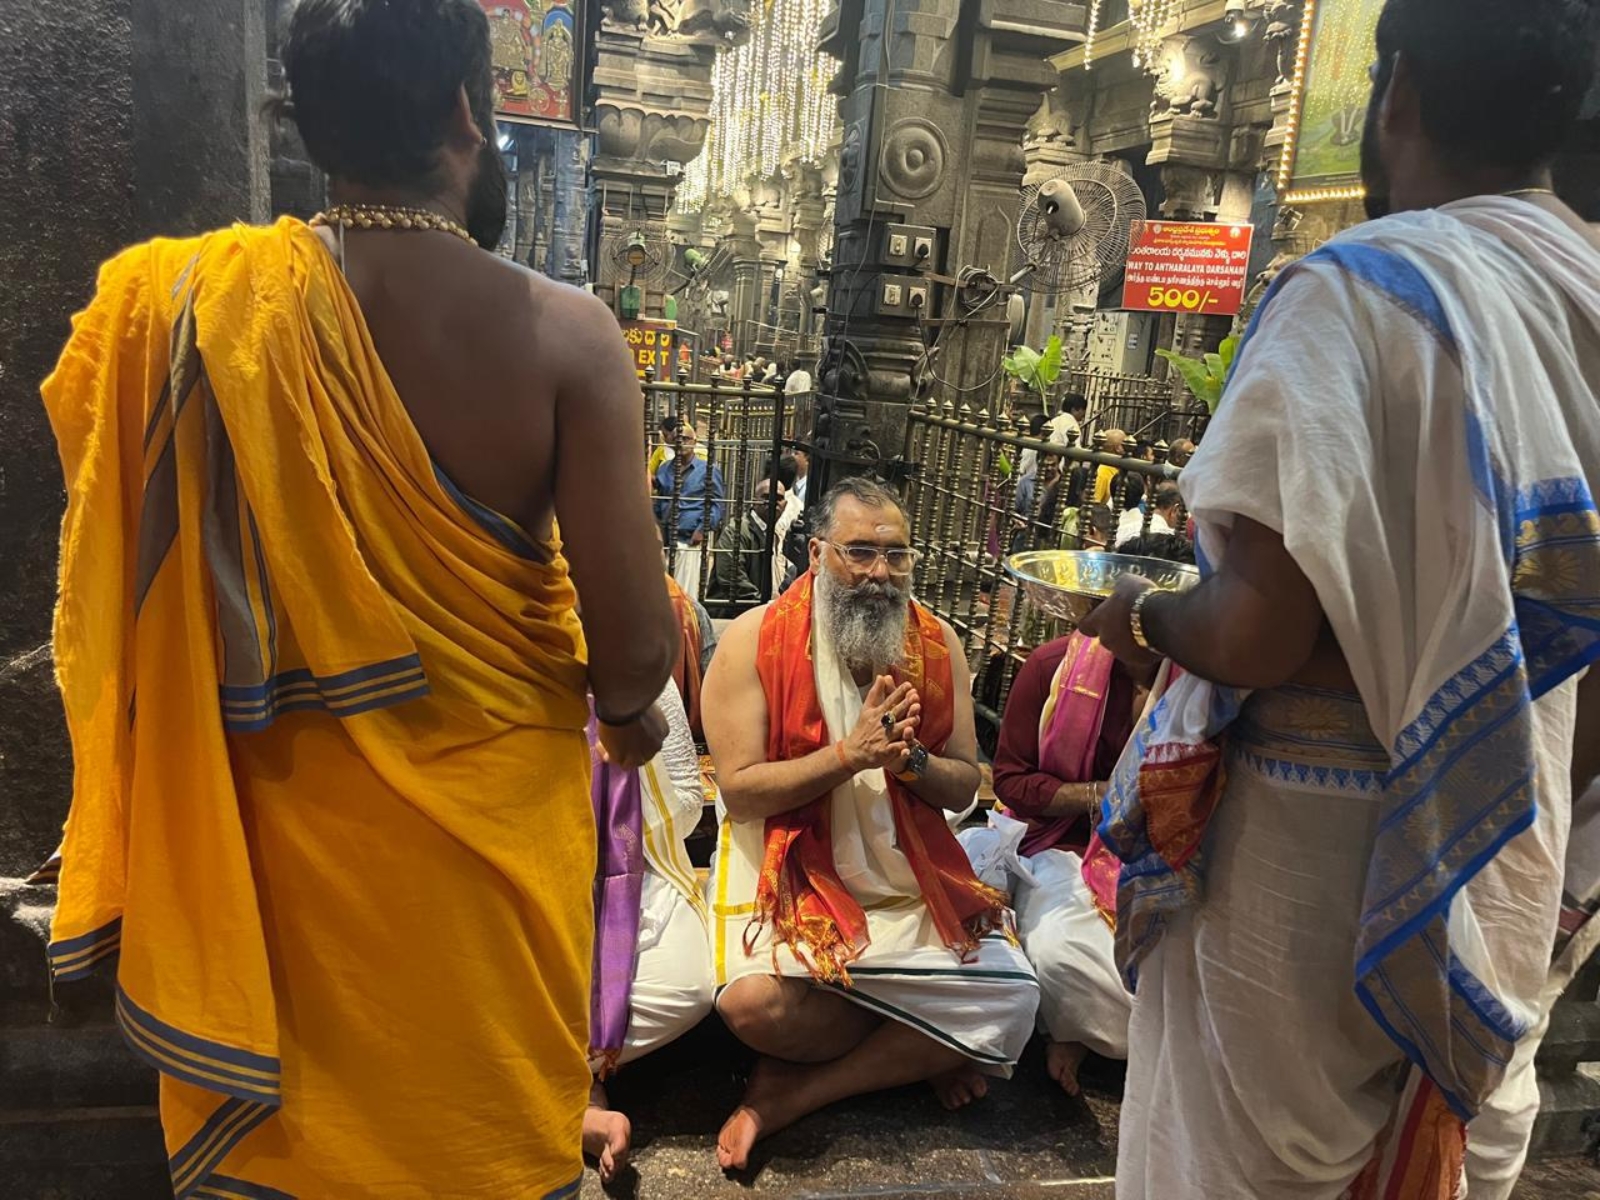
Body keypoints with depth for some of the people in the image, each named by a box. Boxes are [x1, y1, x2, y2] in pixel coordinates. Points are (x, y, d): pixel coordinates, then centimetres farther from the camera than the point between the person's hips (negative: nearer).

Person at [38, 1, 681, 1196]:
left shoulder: (197, 306, -10)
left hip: (295, 819, 3)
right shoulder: (564, 332, -18)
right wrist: (630, 714, 3)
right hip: (494, 815, -2)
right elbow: (635, 641, -18)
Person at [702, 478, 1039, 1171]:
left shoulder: (937, 645, 4)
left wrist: (910, 759, -16)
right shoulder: (755, 640, -8)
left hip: (909, 878, 4)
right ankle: (914, 1053, 1)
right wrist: (849, 755, -21)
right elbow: (739, 788, -12)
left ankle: (791, 1095, -6)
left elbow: (963, 787, 6)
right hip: (789, 873, -3)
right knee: (757, 1001, -32)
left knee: (1011, 996, -17)